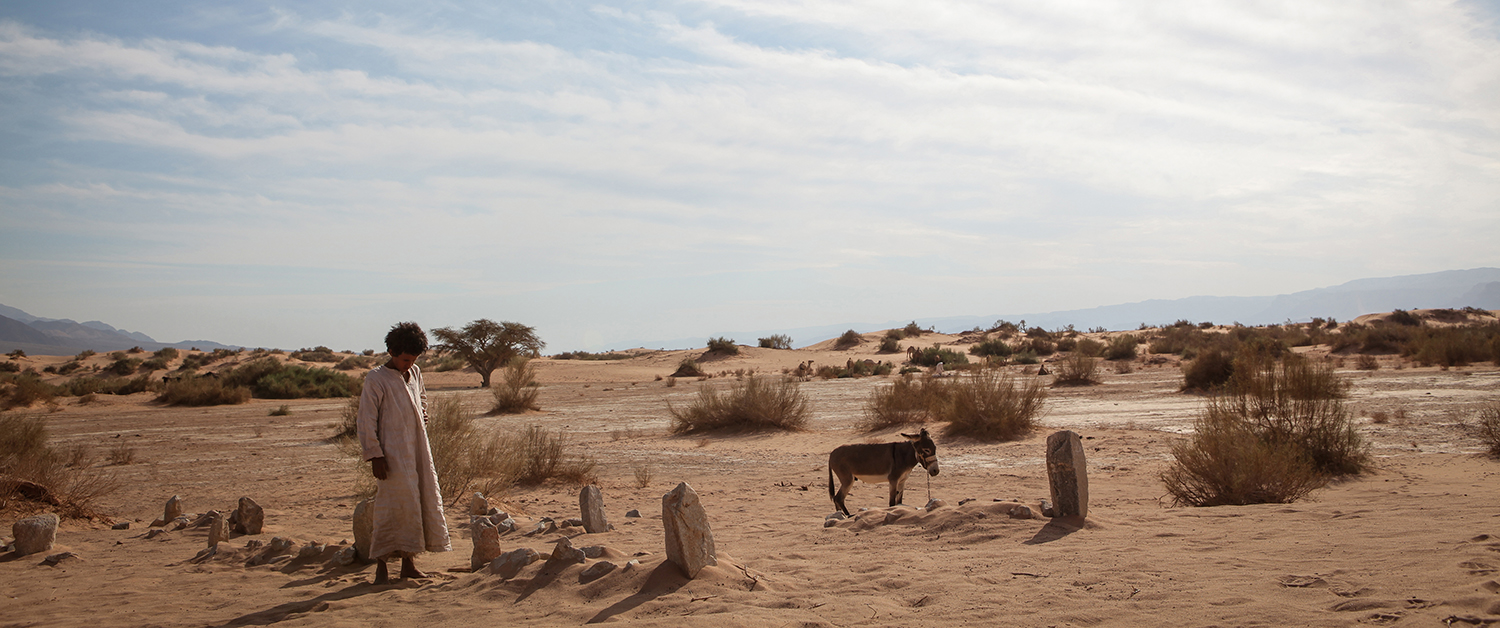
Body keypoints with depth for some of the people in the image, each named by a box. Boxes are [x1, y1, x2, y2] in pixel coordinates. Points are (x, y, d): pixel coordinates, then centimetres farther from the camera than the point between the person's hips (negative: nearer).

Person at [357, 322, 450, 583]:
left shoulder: (415, 373, 11)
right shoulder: (376, 379, -9)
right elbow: (366, 420, -10)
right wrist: (374, 455, -14)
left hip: (419, 451, 7)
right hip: (392, 455, -7)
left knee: (425, 501, 7)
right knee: (391, 508, -6)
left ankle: (408, 562, 17)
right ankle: (381, 566, 4)